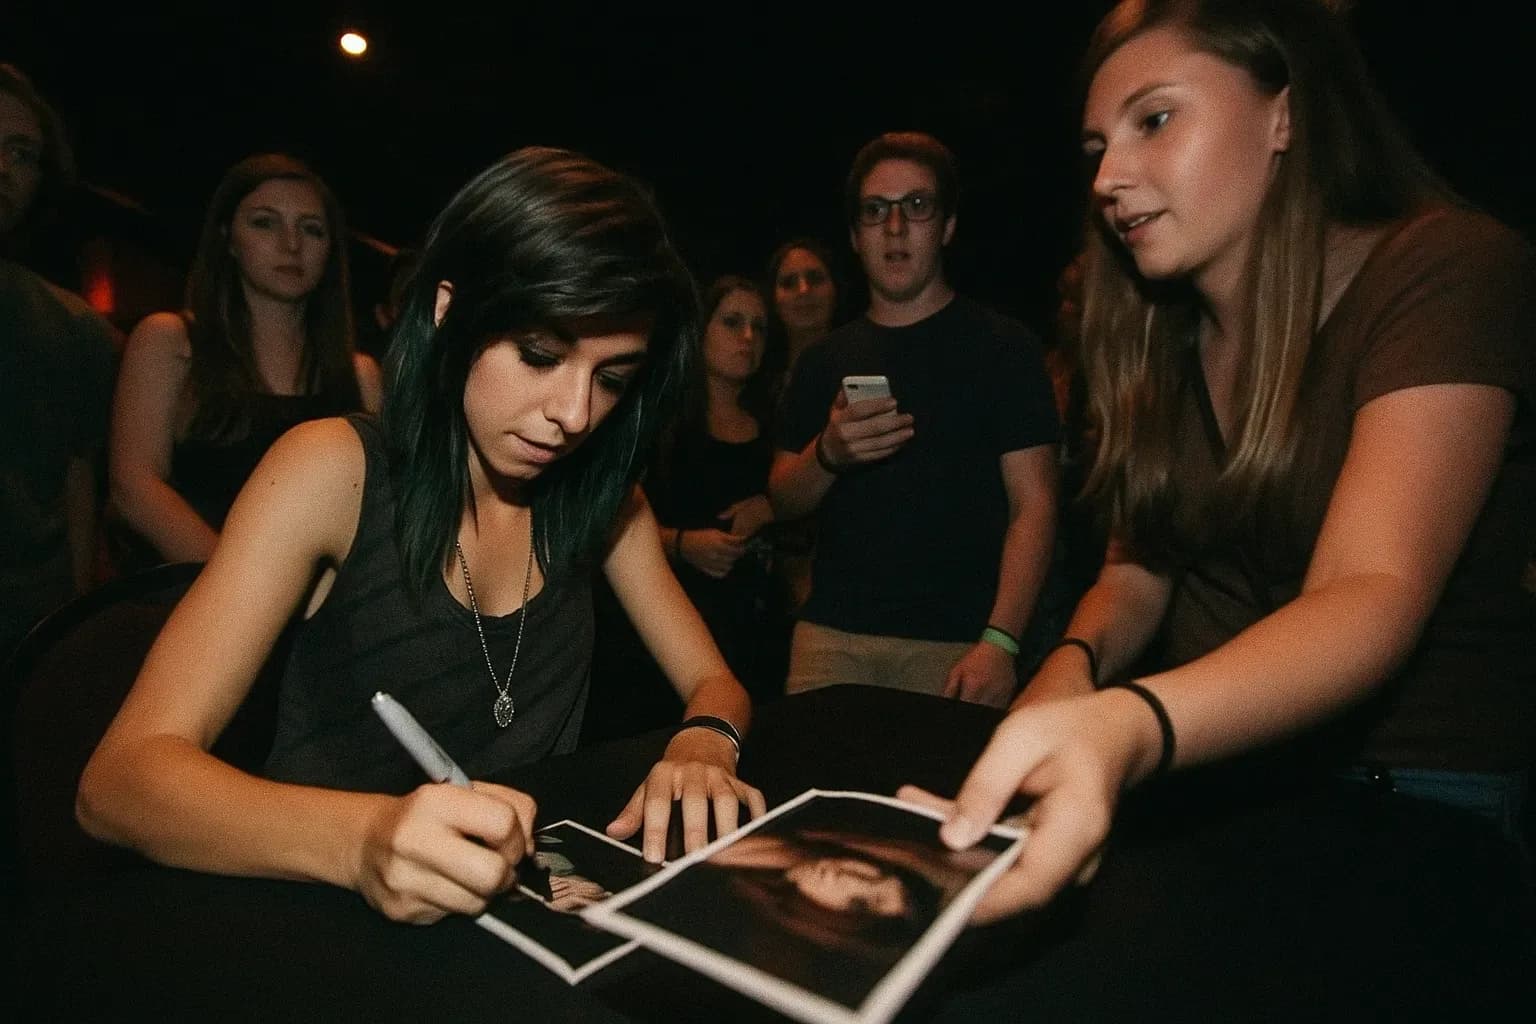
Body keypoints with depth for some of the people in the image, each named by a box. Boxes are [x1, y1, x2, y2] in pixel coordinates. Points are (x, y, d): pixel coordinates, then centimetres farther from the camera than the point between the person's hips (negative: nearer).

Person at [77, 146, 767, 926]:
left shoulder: (599, 489, -1)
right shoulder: (334, 469, -12)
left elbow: (714, 683, 3)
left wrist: (704, 745, -20)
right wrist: (364, 838, -36)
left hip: (529, 916, 2)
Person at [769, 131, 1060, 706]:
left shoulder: (1001, 346, -1)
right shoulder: (824, 360, 11)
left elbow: (1032, 507, -7)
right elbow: (783, 502, 11)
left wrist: (1000, 640, -19)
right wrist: (828, 454, -10)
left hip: (958, 642, -3)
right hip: (831, 635, 3)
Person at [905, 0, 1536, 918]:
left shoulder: (1450, 275, -15)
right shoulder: (1161, 340, 3)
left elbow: (1373, 594, -28)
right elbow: (1142, 566, 7)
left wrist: (1129, 728, -46)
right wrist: (1076, 667, -16)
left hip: (1423, 803, -4)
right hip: (1213, 766, 4)